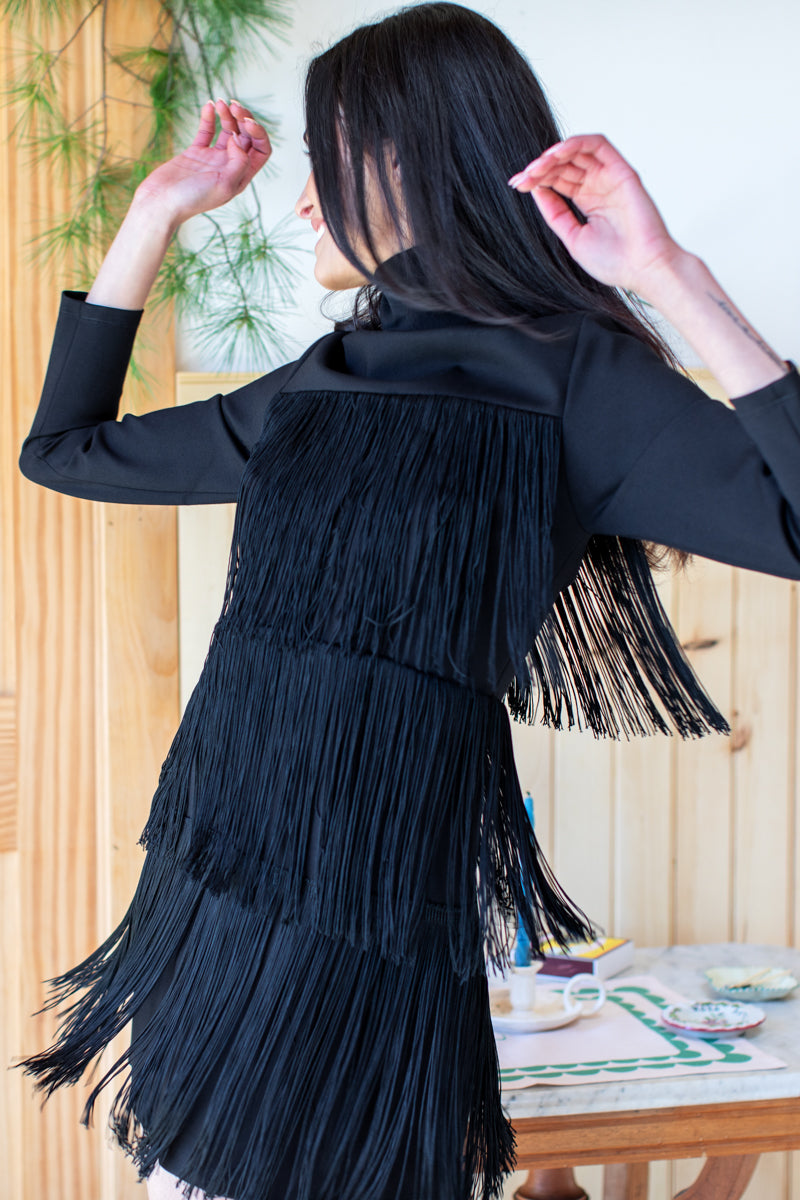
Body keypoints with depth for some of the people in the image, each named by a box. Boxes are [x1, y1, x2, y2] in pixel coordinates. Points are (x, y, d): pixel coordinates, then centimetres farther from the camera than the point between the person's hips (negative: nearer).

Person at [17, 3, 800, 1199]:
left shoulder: (569, 378, -5)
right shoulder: (311, 392, 14)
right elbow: (64, 447, 21)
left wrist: (671, 279, -17)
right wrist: (157, 209, 20)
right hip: (202, 895, 7)